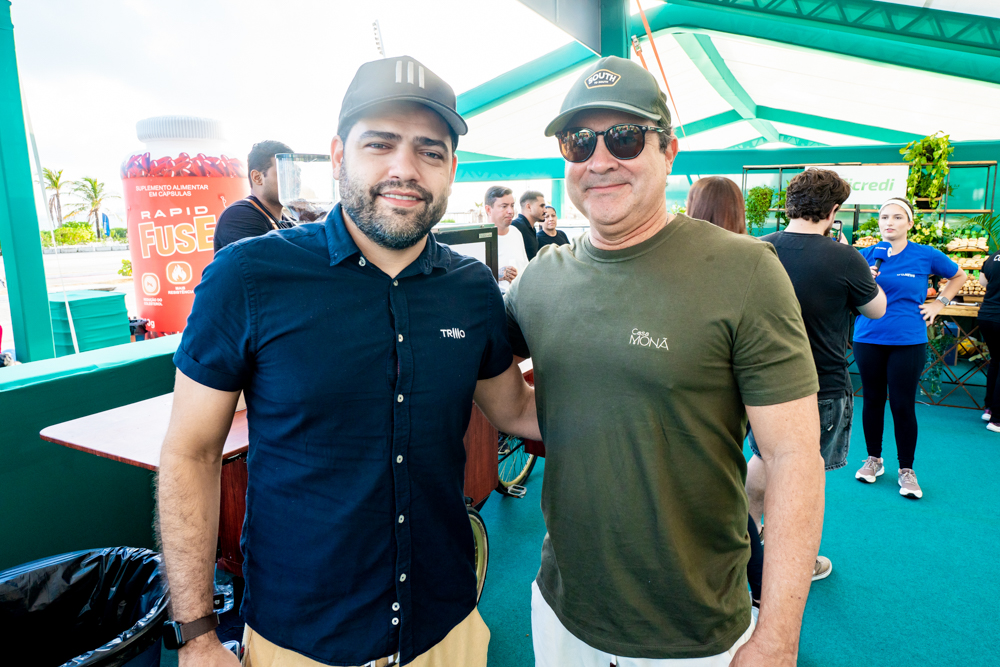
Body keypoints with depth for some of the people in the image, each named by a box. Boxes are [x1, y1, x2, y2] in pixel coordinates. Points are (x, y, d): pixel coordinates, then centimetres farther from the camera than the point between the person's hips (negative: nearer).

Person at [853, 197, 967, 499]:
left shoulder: (926, 255, -1)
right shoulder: (867, 255, 2)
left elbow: (959, 276, 17)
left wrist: (938, 304, 6)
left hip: (908, 341, -1)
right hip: (868, 339, 2)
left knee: (903, 406, 0)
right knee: (873, 400, 11)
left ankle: (906, 470, 16)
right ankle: (874, 460, 26)